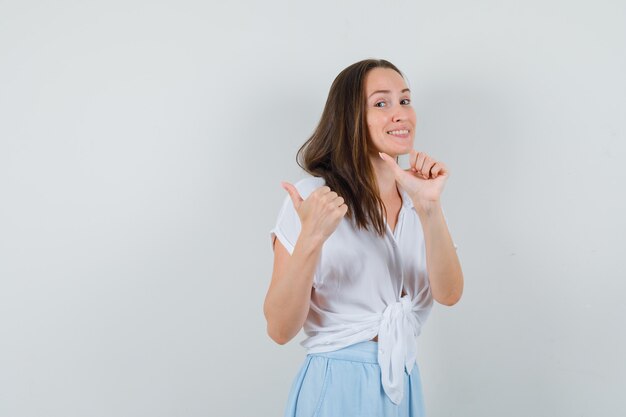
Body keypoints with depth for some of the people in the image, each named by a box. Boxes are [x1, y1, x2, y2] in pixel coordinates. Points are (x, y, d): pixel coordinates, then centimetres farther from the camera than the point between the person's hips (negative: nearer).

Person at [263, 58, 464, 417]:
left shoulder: (418, 202, 3)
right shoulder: (312, 197, -11)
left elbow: (448, 294, -14)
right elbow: (281, 330, -15)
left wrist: (429, 207, -27)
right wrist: (311, 239, -28)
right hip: (337, 388, -4)